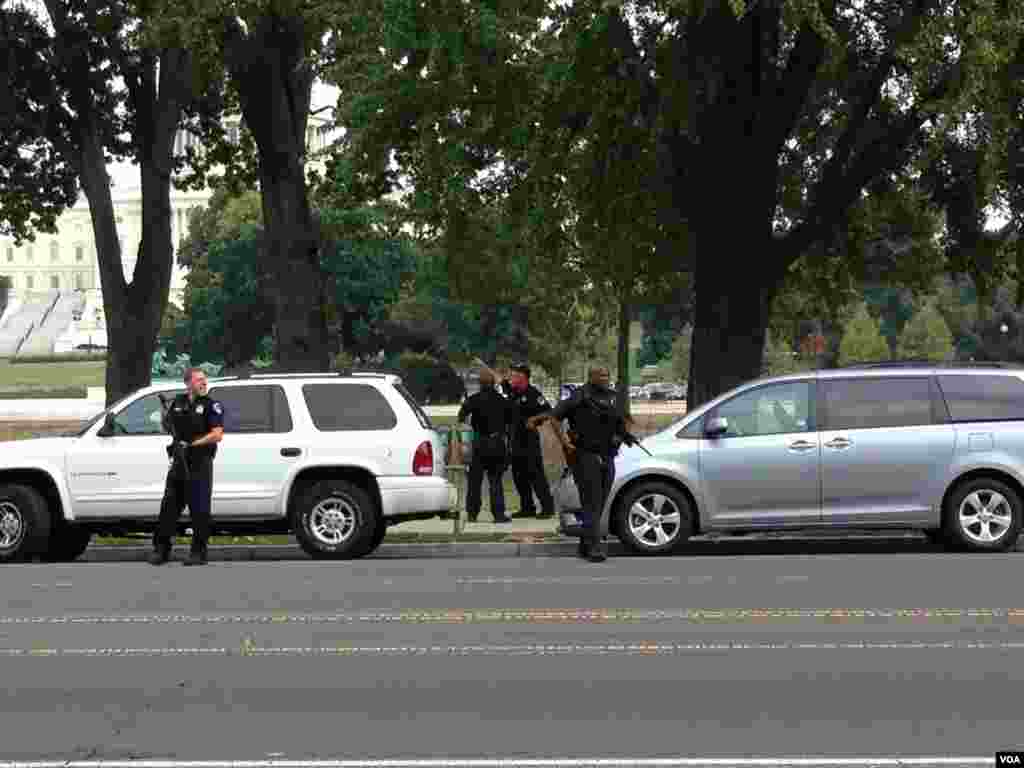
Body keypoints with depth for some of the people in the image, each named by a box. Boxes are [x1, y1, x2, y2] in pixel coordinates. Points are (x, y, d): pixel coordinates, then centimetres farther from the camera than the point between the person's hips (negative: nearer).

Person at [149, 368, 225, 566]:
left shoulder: (211, 406, -3)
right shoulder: (178, 402, 12)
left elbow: (217, 435, -12)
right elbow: (166, 422, 26)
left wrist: (191, 444, -17)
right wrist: (169, 426, 2)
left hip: (200, 465, -5)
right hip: (178, 463, 5)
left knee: (199, 510, -3)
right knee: (169, 506, 6)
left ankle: (199, 552, 4)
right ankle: (161, 549, 13)